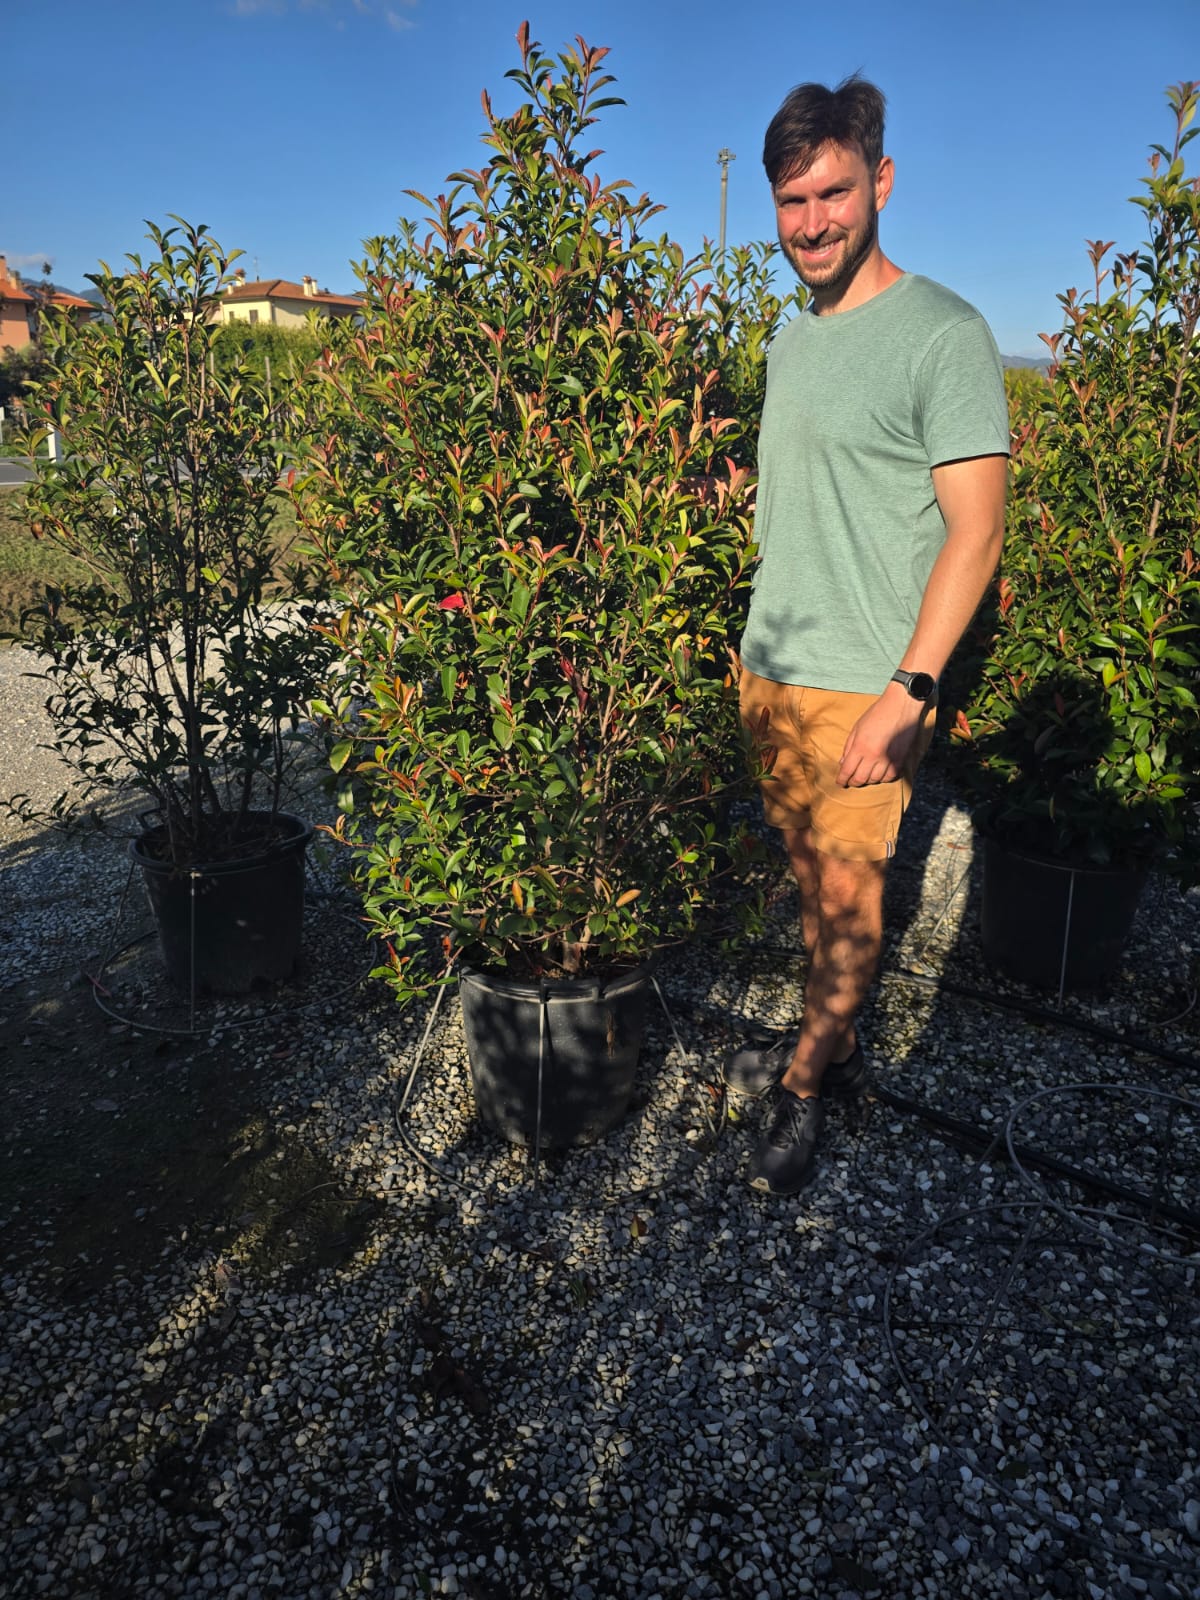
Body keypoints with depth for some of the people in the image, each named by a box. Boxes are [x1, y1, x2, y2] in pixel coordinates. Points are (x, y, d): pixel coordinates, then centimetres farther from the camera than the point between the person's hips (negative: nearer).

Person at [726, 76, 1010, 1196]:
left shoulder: (944, 333, -10)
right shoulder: (792, 341, 13)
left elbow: (974, 531, -14)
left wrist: (908, 690, -21)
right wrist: (759, 652, 15)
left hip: (865, 683, -7)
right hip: (772, 667, 7)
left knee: (849, 891, 1)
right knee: (811, 876, 15)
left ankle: (803, 1088, 19)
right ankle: (832, 1049, 32)